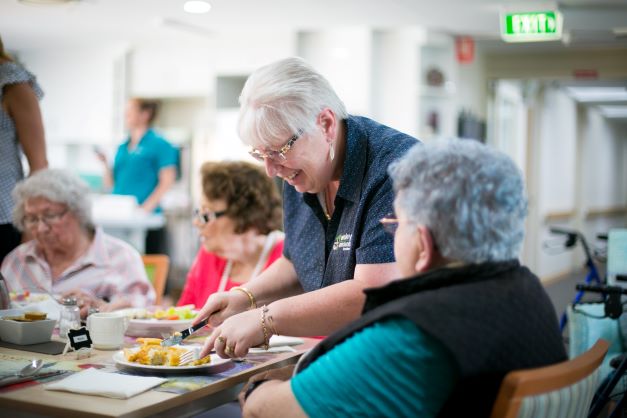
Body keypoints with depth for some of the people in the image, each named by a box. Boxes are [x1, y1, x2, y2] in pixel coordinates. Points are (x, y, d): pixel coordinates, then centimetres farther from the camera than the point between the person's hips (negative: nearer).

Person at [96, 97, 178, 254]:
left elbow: (167, 181, -9)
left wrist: (147, 206, -17)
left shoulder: (159, 144, -3)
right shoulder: (122, 148, 16)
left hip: (147, 217, -6)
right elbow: (110, 184, 16)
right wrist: (105, 164, 0)